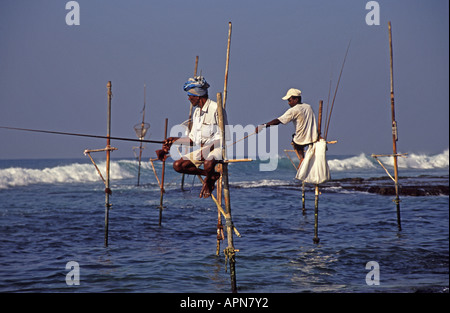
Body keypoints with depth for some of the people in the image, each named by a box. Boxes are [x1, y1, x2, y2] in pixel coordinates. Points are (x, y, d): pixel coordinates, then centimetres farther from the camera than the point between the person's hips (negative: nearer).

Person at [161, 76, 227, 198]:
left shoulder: (216, 109, -13)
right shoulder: (197, 112, 14)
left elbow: (222, 137, -16)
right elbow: (193, 139, 19)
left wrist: (207, 149, -26)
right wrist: (175, 140, 9)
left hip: (217, 148, -9)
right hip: (203, 150, 9)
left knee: (208, 163, -40)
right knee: (178, 165, -5)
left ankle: (208, 181, -5)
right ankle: (212, 174, -4)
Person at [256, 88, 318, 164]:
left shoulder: (293, 111, -14)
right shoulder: (309, 107, 6)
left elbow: (278, 121, -21)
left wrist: (263, 126, -23)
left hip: (301, 141, -6)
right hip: (314, 138, 6)